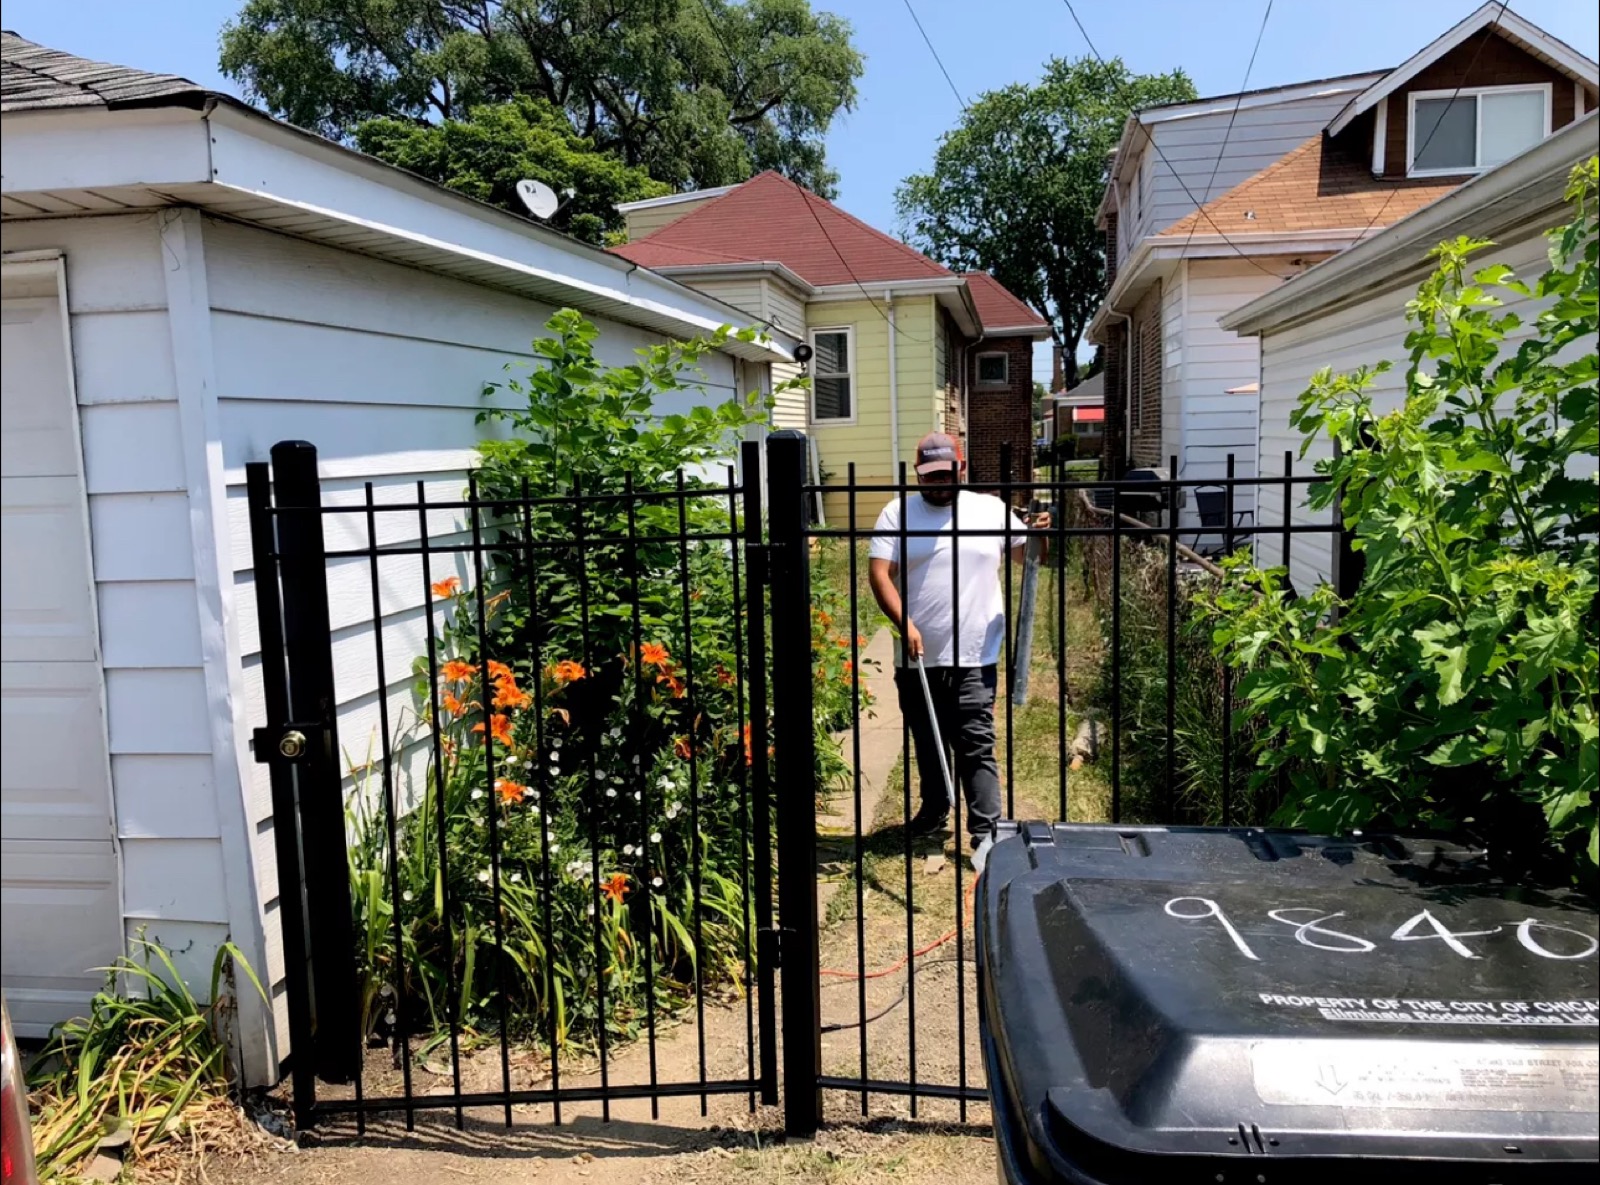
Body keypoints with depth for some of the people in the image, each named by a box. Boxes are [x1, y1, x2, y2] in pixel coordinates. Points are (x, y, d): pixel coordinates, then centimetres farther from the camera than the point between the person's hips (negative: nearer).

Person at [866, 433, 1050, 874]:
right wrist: (903, 622, -21)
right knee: (927, 742, 18)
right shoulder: (898, 512, 1)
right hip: (917, 657, 2)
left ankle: (986, 832, 1)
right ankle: (934, 808, 39)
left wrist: (1039, 534, -12)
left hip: (974, 658, -2)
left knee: (976, 746, -3)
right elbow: (879, 573, -7)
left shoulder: (991, 510, 4)